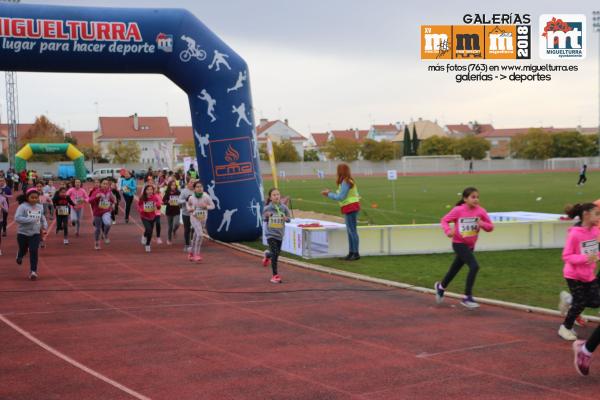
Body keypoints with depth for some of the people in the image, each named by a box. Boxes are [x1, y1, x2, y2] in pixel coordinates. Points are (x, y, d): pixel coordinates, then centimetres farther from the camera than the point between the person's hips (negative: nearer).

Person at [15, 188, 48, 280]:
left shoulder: (40, 207, 2)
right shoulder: (22, 206, -15)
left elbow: (42, 218, 19)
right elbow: (17, 218, -27)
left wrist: (44, 226, 2)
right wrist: (31, 220, -31)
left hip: (35, 234, 2)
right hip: (23, 233, -2)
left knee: (34, 251, -12)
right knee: (23, 250, 17)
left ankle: (33, 271, -5)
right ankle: (19, 256, 55)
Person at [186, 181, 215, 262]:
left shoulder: (206, 197, -13)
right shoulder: (191, 197, -10)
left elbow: (213, 206, -3)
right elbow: (188, 204, 12)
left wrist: (206, 206, -21)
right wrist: (189, 209, -8)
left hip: (203, 218, 2)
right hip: (194, 218, -2)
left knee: (196, 235, 16)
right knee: (199, 234, -21)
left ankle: (191, 253, 35)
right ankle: (196, 254, -12)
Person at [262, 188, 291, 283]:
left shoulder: (283, 207, -5)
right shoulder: (267, 208, -10)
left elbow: (288, 218, 5)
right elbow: (264, 218, 1)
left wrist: (286, 218, -18)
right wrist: (266, 216, -21)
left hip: (280, 234, 4)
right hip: (270, 233, -4)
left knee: (277, 252, 17)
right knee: (275, 254, -12)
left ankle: (267, 255, 55)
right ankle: (275, 275, -1)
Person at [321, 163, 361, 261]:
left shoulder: (345, 182, -16)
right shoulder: (348, 181, 15)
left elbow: (341, 197, -17)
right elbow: (342, 196, 15)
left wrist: (329, 194, -6)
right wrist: (329, 193, 11)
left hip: (350, 208, -10)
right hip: (351, 208, 10)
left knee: (352, 230, -8)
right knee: (350, 231, 12)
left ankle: (356, 253, -6)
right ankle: (351, 252, 15)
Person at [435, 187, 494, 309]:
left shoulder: (480, 211, -6)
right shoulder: (458, 210, -16)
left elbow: (490, 227, 0)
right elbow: (444, 220, -7)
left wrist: (483, 224, -22)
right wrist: (448, 231, -26)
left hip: (470, 245, 5)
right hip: (459, 244, -5)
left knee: (455, 269, 20)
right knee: (474, 266, -21)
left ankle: (441, 286, 49)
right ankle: (467, 297, -9)